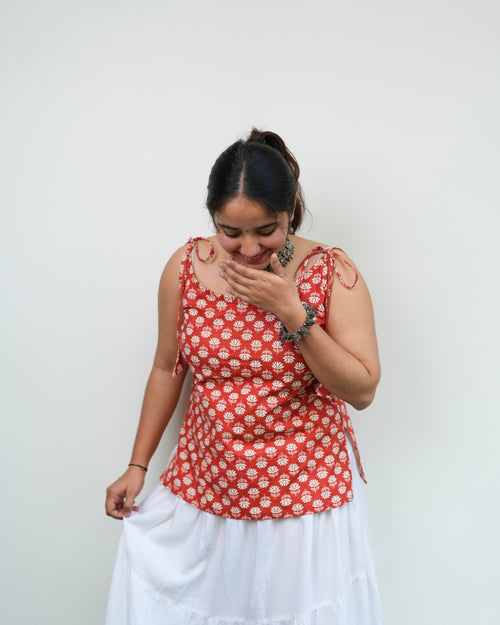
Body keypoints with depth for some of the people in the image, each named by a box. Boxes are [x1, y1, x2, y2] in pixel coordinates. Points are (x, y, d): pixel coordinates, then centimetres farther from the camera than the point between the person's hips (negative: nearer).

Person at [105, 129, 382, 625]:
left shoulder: (333, 272, -13)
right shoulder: (186, 267, -6)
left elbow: (363, 390, -14)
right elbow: (167, 369, 5)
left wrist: (292, 313, -24)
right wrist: (138, 465, 8)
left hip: (304, 488, -2)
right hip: (207, 482, 2)